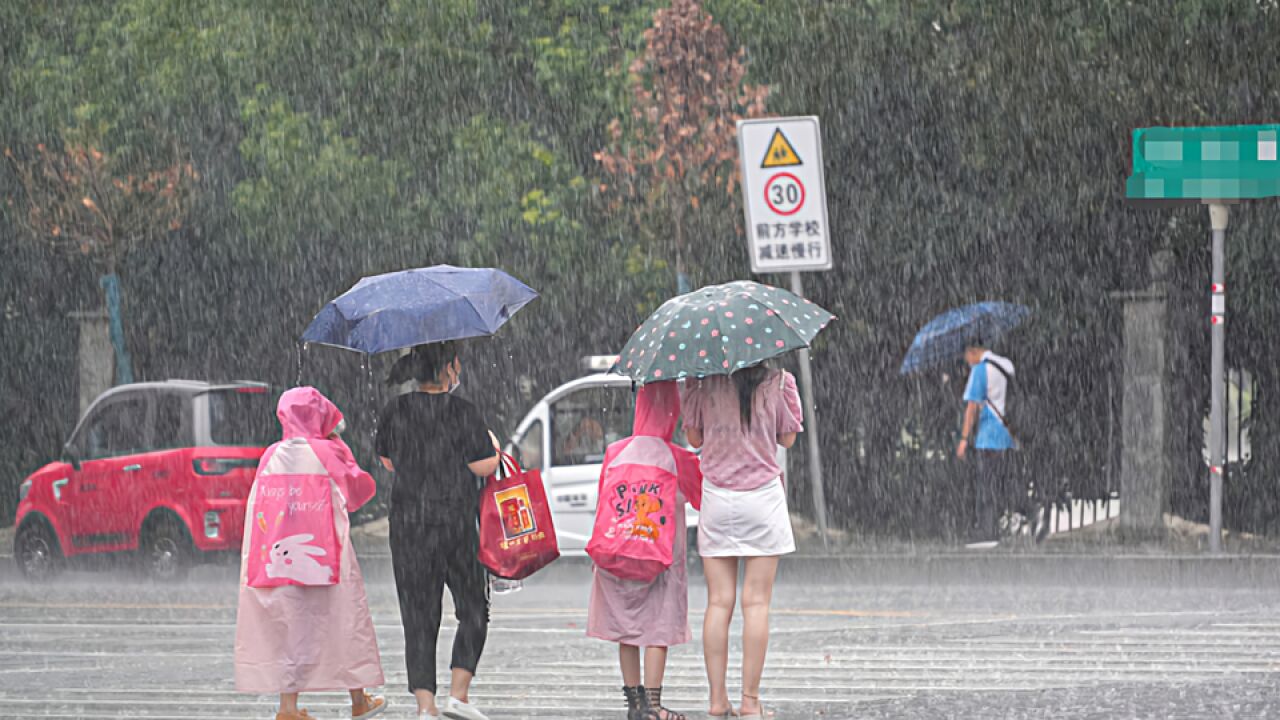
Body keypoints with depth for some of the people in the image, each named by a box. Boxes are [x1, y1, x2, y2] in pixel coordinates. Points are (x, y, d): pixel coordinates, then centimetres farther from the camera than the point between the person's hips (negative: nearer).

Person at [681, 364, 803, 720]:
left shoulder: (703, 383, -2)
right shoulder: (777, 381, -5)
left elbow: (694, 437, 7)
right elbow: (787, 437, 4)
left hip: (716, 500, 1)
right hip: (762, 498, -1)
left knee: (718, 602, 3)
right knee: (756, 603, 0)